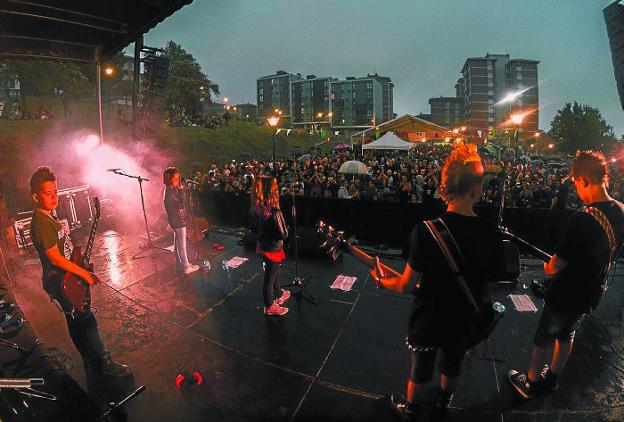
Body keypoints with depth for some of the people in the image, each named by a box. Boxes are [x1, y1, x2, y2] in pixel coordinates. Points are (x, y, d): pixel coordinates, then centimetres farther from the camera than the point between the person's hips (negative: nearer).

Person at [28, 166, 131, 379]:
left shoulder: (47, 217, 10)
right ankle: (105, 363, 8)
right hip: (61, 283, -10)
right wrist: (85, 274, -18)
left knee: (77, 324, 16)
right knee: (87, 320, -3)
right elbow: (55, 258, -23)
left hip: (66, 280, 10)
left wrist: (82, 268, 14)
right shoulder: (41, 223, -21)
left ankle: (92, 364, 27)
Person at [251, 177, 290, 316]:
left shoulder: (255, 209, -9)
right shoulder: (274, 212, -31)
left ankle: (279, 295, 52)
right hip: (273, 249, -7)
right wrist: (280, 217, -10)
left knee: (274, 273, 29)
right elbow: (283, 234, -24)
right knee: (270, 278, 13)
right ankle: (270, 307, 33)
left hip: (262, 246, 7)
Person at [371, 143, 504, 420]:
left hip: (428, 318, -2)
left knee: (421, 367, 23)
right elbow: (491, 281, -4)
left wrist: (381, 280, -3)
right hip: (465, 320, 3)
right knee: (453, 363, 31)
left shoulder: (426, 229, -29)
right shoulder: (491, 235, -20)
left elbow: (406, 286, -22)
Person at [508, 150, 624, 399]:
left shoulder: (582, 219, -32)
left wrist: (548, 267, -4)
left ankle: (530, 385, 31)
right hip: (592, 294, 7)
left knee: (543, 339, 12)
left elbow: (555, 266, -25)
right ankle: (552, 378, 44)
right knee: (567, 335, 25)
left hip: (567, 294, -7)